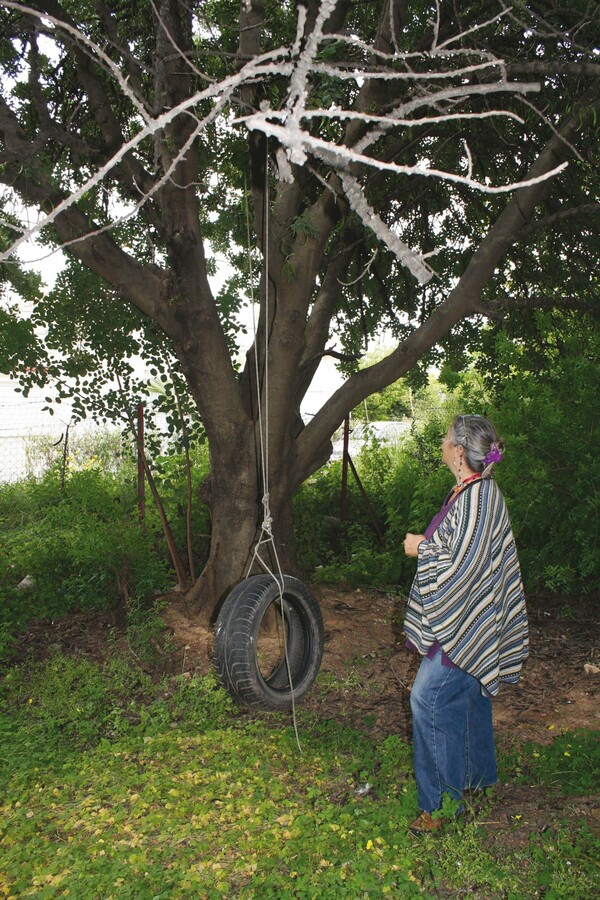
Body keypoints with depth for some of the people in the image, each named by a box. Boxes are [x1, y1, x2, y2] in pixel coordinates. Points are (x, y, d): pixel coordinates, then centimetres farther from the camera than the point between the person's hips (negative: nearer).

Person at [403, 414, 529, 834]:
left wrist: (421, 549, -14)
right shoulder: (474, 491, 6)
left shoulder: (477, 498, -25)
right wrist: (428, 544, 7)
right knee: (468, 698, 22)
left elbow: (460, 567, -26)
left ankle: (442, 802, 9)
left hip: (462, 625, -10)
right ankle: (476, 776, 41)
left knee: (429, 700, -4)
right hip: (465, 622, 10)